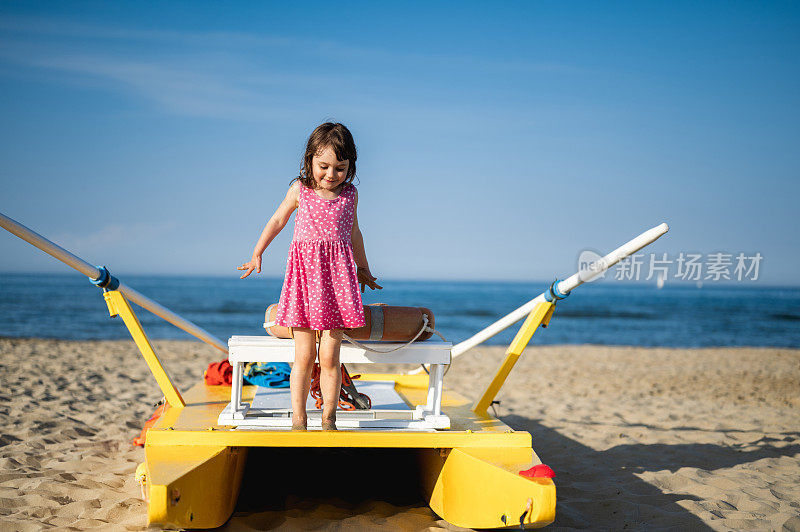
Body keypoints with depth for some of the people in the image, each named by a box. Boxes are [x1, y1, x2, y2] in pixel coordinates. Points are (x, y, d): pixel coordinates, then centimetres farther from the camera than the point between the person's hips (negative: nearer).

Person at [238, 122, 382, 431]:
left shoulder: (349, 194, 8)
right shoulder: (300, 190, 4)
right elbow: (277, 221, 16)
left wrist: (364, 269, 29)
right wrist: (256, 255, 14)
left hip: (338, 273, 1)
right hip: (305, 270, -1)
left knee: (329, 356, 0)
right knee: (303, 355, 0)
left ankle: (329, 419, 13)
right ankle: (298, 420, 10)